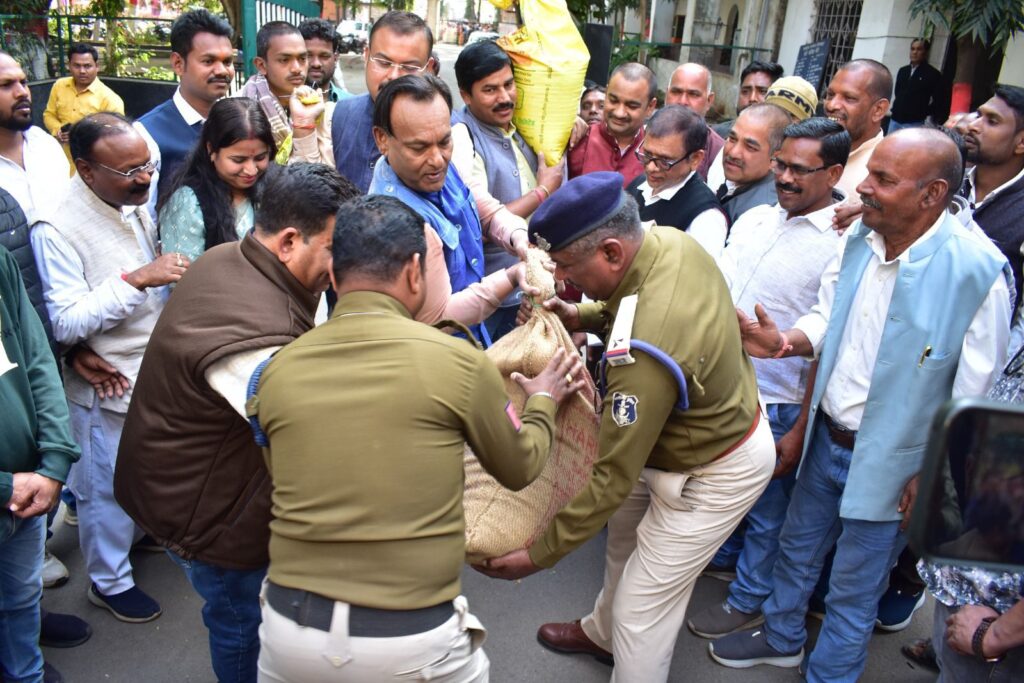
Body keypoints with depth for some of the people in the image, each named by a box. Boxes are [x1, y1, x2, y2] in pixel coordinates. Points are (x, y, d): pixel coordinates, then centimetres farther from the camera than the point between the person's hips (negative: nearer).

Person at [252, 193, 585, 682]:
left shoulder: (277, 371, -2)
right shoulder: (455, 361, -11)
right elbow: (519, 468, 6)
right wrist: (543, 402, 27)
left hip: (290, 626, 2)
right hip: (411, 640, -2)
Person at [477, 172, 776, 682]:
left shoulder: (644, 350, -41)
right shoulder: (670, 240, -15)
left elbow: (612, 477, -31)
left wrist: (540, 552, -20)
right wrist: (585, 316, -9)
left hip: (716, 474, -10)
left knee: (641, 614, 3)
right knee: (623, 530, 28)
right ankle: (603, 633, 55)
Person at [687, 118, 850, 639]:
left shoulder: (843, 247, -17)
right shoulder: (755, 219, 3)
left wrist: (801, 431, -15)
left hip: (777, 404, -6)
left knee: (766, 510, 14)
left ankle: (749, 599, 35)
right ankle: (722, 553, 51)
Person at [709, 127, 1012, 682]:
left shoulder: (977, 272, -23)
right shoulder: (861, 238, -6)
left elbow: (973, 396, -17)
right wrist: (784, 343, -13)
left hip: (887, 464, -6)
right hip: (827, 438, 6)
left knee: (852, 591, 13)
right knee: (796, 547, 25)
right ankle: (780, 638, 52)